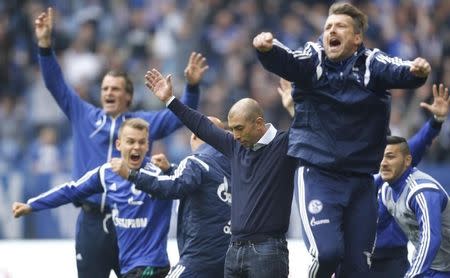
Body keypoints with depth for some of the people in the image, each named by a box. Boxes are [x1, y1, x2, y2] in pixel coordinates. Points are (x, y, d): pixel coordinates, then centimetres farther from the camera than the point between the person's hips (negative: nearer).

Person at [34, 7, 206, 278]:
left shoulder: (145, 122, 7)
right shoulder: (85, 117, 10)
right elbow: (56, 84, 8)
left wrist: (192, 85, -17)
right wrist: (45, 44, -2)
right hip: (92, 222, 1)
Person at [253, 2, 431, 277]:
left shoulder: (372, 64, -1)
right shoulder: (312, 60, -2)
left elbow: (397, 72, -20)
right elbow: (284, 61, -21)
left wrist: (416, 71, -43)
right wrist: (267, 48, -43)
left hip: (360, 180, 2)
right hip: (317, 175, -2)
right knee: (327, 252, -21)